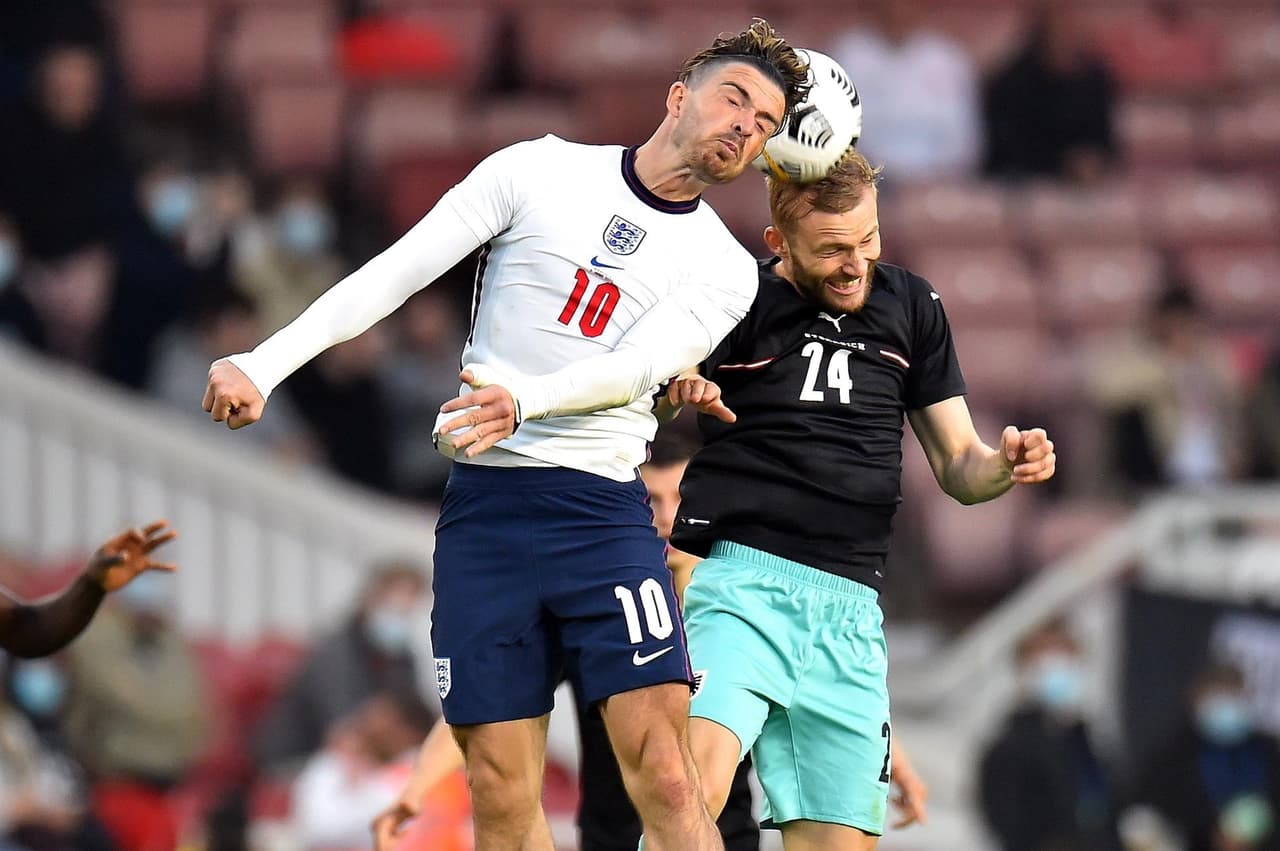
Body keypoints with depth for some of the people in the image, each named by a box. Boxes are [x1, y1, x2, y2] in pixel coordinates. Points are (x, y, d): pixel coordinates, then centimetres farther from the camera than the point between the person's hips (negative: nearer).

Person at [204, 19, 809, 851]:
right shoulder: (539, 171, 6)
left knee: (663, 773, -15)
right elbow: (396, 272, 3)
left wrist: (525, 401, -32)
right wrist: (264, 365, -6)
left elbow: (637, 368, -12)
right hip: (485, 503, 0)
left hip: (604, 509, 0)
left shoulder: (726, 272, 7)